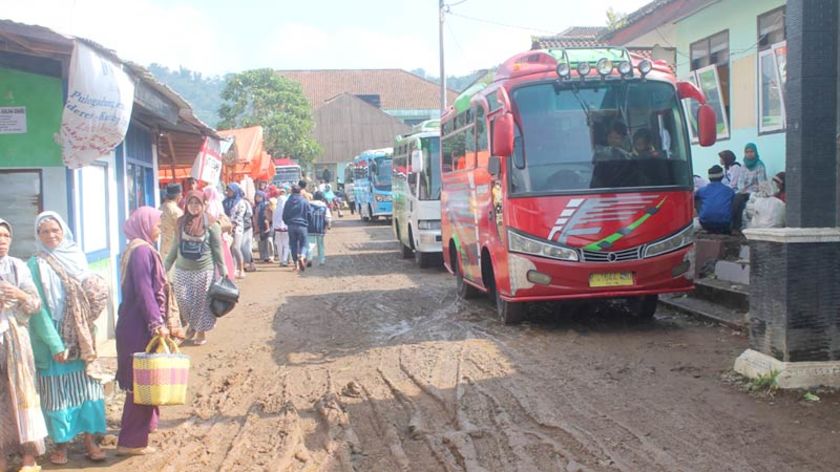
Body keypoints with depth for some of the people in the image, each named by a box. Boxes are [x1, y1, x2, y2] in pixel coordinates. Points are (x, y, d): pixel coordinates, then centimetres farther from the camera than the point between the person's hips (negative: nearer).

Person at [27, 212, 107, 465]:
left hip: (81, 338, 4)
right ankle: (61, 443, 14)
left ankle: (89, 439, 11)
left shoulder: (77, 257, 7)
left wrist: (88, 334, 4)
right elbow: (38, 307, -12)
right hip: (52, 338, -4)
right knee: (57, 390, 3)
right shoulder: (36, 265, -7)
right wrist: (55, 344, -17)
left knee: (86, 386, 4)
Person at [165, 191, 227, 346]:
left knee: (201, 302, 3)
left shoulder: (211, 225, -6)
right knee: (183, 300, 2)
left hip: (204, 271, -3)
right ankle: (192, 324, 29)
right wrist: (166, 266, 14)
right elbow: (175, 246, 13)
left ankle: (201, 331, 22)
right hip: (182, 270, 3)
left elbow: (217, 250, -3)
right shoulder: (182, 222, 5)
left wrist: (223, 272, -2)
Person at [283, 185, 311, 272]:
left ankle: (296, 263, 7)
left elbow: (284, 216, 7)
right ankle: (302, 257, -24)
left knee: (293, 245, 9)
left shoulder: (288, 202, 3)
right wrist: (308, 224, 15)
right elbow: (310, 214, -1)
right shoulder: (305, 201, -3)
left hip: (291, 226, 2)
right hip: (302, 226, -2)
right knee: (303, 243, 4)